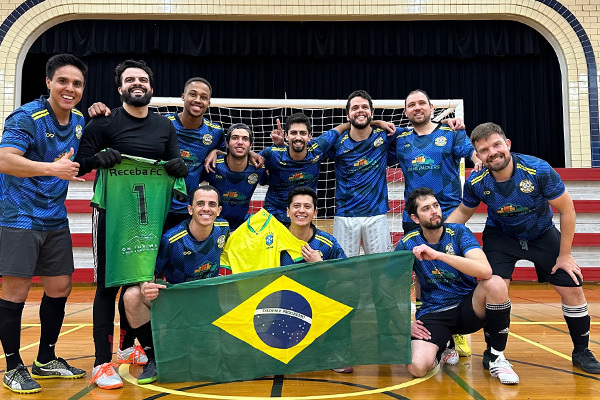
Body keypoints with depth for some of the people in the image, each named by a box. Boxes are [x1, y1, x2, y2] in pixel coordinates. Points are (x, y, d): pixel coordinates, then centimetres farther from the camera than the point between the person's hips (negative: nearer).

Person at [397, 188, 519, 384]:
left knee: (495, 283, -31)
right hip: (433, 315, 0)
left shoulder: (459, 232, -9)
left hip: (469, 308, 0)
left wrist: (437, 254, -34)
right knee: (417, 367, -26)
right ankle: (443, 346, 13)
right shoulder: (407, 244, -6)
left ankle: (497, 358, -11)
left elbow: (485, 270, -28)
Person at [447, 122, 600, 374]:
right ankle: (493, 352, 4)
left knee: (572, 288, -2)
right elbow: (463, 212, -1)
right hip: (500, 236, 0)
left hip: (542, 234, 1)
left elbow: (567, 211, -16)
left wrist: (565, 255, -12)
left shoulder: (539, 170, -28)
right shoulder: (476, 183, -22)